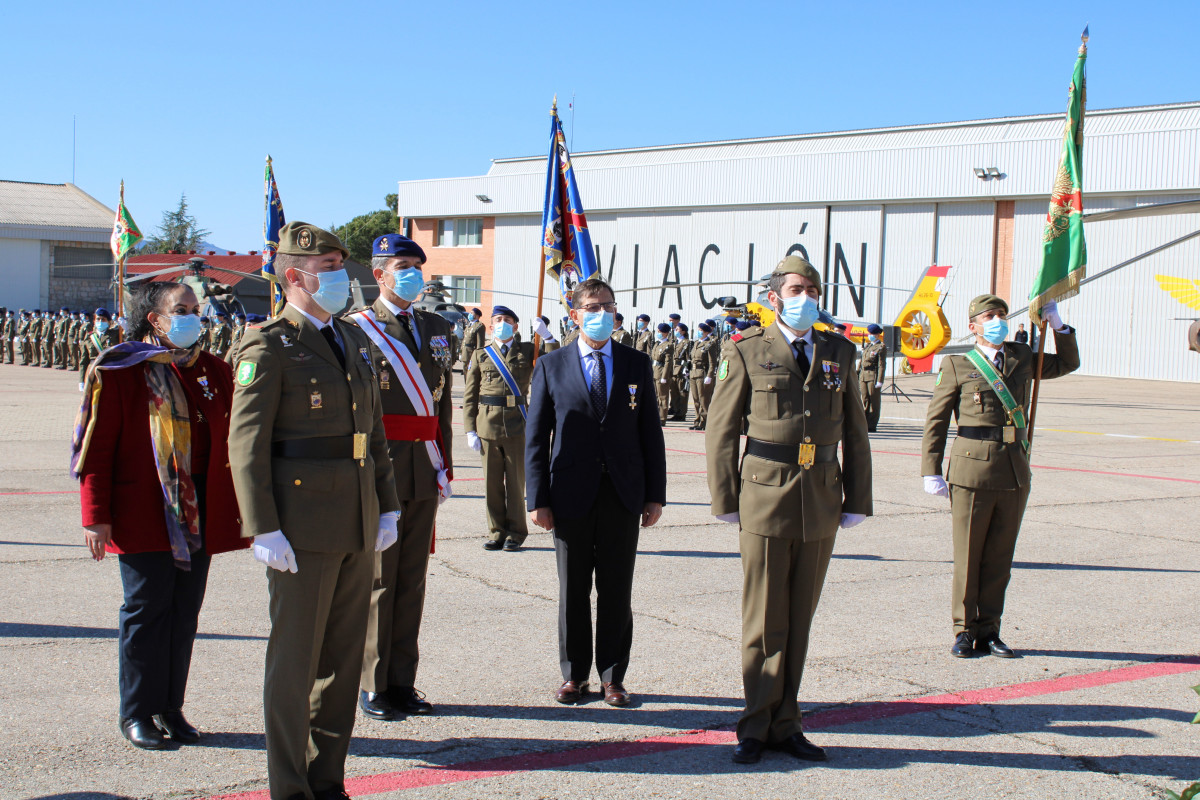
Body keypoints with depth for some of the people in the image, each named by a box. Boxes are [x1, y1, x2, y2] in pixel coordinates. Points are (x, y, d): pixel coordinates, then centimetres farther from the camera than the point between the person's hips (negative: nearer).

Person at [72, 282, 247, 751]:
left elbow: (234, 439, 16)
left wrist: (244, 507, 11)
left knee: (185, 611, 8)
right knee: (147, 608, 0)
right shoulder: (118, 371, -3)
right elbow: (96, 447, -5)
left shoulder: (214, 373, 12)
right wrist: (97, 516, -10)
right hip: (144, 513, -5)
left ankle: (171, 707, 19)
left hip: (200, 513, 5)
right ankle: (138, 713, 12)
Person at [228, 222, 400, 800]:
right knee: (294, 661, 1)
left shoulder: (352, 341, 15)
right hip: (303, 529, -7)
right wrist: (264, 529, -17)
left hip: (357, 527, 7)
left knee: (344, 659, 12)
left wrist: (386, 506, 13)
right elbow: (246, 443, -12)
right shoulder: (269, 346, -8)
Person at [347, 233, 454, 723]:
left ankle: (402, 682, 19)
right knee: (378, 579, 0)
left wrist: (444, 465, 12)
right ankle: (372, 687, 11)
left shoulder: (438, 329, 14)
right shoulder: (357, 330, -4)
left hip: (424, 474, 5)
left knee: (412, 578, 10)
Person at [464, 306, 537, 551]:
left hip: (517, 426, -1)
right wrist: (470, 430, 0)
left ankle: (516, 533, 15)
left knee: (516, 481, 5)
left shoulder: (527, 351, 7)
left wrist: (546, 336, -13)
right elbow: (469, 395, 8)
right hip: (488, 426, 1)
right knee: (492, 483, 6)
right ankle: (496, 531, 16)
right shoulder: (481, 355, 9)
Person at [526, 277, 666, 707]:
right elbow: (536, 437, 2)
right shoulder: (551, 366, 2)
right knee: (573, 590, 7)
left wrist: (655, 494, 2)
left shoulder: (637, 364, 7)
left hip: (623, 494, 1)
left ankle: (613, 676, 16)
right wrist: (537, 498, -4)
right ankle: (574, 674, 19)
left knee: (617, 591, 6)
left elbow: (650, 432, 7)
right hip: (571, 494, -1)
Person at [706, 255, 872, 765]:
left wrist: (857, 501, 8)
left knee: (800, 619, 9)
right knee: (764, 621, 1)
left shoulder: (840, 353, 10)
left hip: (821, 504, 3)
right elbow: (721, 431, 0)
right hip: (765, 499, -3)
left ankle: (784, 724, 18)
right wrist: (725, 501, -3)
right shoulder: (747, 353, 0)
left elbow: (854, 433, 13)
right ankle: (757, 727, 13)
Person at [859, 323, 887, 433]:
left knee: (874, 401, -2)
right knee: (865, 400, 10)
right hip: (863, 376, 7)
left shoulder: (881, 347, -5)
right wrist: (857, 375, 15)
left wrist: (880, 381, -16)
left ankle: (872, 426, 1)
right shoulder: (867, 346, 18)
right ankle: (864, 423, 15)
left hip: (873, 376, -7)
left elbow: (882, 365, -10)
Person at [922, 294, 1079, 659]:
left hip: (1015, 474, 4)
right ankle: (964, 630, 15)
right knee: (968, 556, 3)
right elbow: (936, 420, 2)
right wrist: (931, 471, -4)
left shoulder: (1022, 358, 13)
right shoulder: (957, 365, 2)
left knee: (999, 557, 8)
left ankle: (988, 630, 17)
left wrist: (1058, 325, 14)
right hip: (972, 472, -3)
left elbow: (1068, 363, 29)